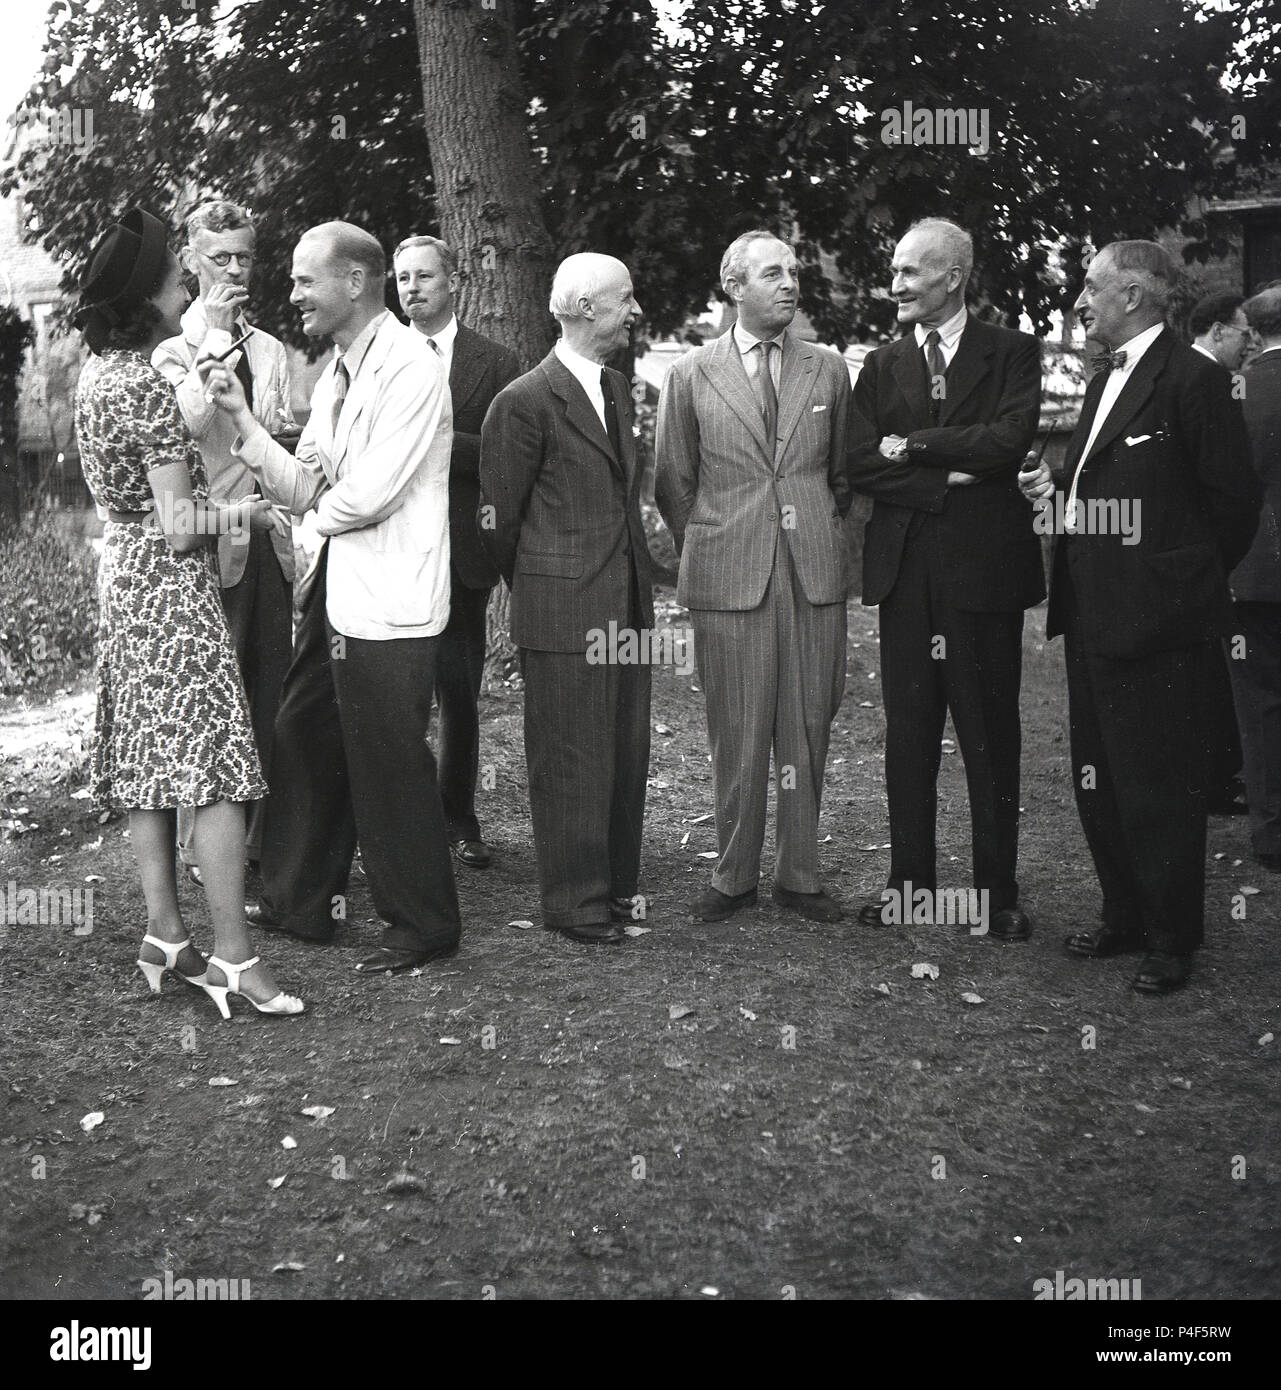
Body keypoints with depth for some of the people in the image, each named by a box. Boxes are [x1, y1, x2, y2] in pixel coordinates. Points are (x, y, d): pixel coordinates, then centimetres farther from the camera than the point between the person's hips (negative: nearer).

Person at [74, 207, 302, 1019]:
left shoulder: (99, 373, 9)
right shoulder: (152, 387, -19)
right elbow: (178, 526, -19)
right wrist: (244, 513, -3)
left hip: (122, 576, 9)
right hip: (173, 586, -9)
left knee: (148, 761, 12)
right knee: (215, 764, -6)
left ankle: (165, 936, 19)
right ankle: (231, 956, -4)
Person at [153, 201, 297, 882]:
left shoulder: (271, 350, 17)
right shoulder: (172, 349, -1)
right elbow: (184, 421, -21)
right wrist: (213, 335, -15)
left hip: (270, 538, 6)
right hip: (211, 541, -5)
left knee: (272, 694, 8)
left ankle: (265, 839, 17)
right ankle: (201, 848, 7)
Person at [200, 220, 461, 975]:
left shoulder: (411, 368, -16)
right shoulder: (338, 373, 13)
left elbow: (370, 495, -23)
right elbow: (301, 490, 10)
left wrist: (324, 507, -2)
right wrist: (243, 414, 0)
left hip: (391, 602, -9)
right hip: (340, 591, 9)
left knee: (389, 764, 0)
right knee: (304, 742, 17)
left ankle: (424, 924, 17)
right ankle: (300, 903, 33)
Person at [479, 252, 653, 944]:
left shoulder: (617, 388, 14)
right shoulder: (524, 402, -12)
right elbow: (498, 519, -5)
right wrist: (536, 593, 7)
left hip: (627, 602, 8)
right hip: (564, 613, -7)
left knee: (627, 751, 13)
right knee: (573, 761, 1)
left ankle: (617, 884, 27)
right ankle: (575, 902, 13)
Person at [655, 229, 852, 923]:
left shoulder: (828, 370, 10)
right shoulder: (691, 374, 4)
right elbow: (672, 483, 9)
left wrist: (820, 534, 13)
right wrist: (707, 548, 8)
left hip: (815, 576, 2)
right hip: (729, 578, -2)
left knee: (807, 730, 6)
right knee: (738, 736, 2)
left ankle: (799, 875, 18)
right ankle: (734, 875, 16)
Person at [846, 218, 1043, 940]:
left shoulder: (1013, 353, 2)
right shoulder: (881, 366, 13)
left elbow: (1009, 440, -14)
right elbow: (862, 465, 1)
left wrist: (912, 446, -8)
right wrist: (947, 481, -11)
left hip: (984, 564, -3)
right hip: (905, 571, 4)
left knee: (990, 735, 2)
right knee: (908, 733, 8)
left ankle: (1000, 892, 11)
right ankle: (910, 880, 18)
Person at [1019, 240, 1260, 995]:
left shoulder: (1193, 378, -12)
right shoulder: (1106, 380, 15)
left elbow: (1233, 496, -11)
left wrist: (1189, 584, -3)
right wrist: (1056, 483, 2)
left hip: (1157, 618, -9)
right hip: (1094, 612, 9)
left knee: (1160, 788, 1)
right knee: (1100, 781, 16)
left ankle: (1173, 940, 15)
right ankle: (1127, 917, 31)